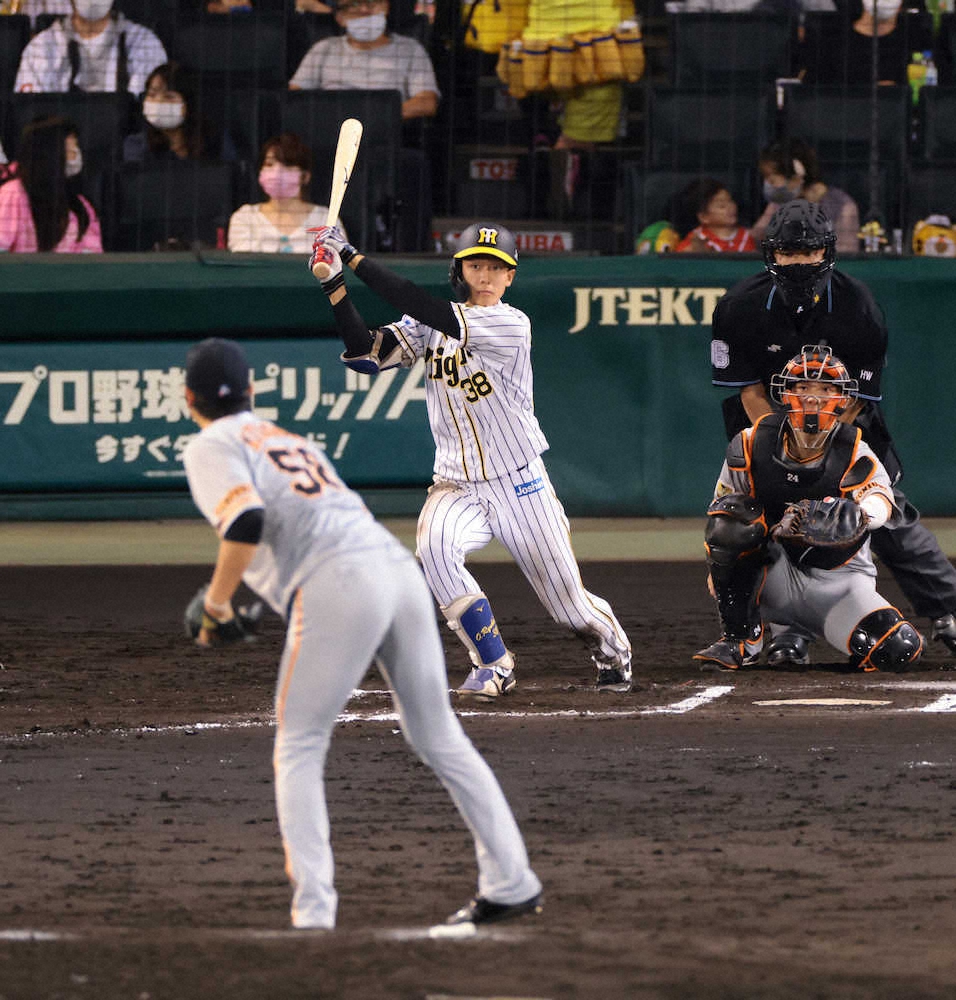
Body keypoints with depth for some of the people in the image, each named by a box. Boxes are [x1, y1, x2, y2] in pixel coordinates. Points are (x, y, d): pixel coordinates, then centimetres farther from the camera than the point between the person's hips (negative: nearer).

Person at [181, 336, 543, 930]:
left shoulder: (212, 448, 7)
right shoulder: (287, 439, 32)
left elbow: (246, 523, -11)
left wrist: (216, 604, -1)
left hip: (338, 582, -7)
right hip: (398, 564, 7)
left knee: (299, 748, 2)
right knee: (439, 736, 15)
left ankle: (313, 909, -9)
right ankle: (511, 882, 15)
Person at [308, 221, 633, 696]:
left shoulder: (512, 324, -16)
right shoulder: (431, 328, 1)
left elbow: (428, 312, -26)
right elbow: (367, 353, -8)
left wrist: (356, 258, -26)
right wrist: (335, 287, -20)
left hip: (521, 487, -3)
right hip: (457, 488, 3)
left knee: (569, 603, 3)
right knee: (434, 546, -30)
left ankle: (612, 651, 40)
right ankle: (493, 665, -15)